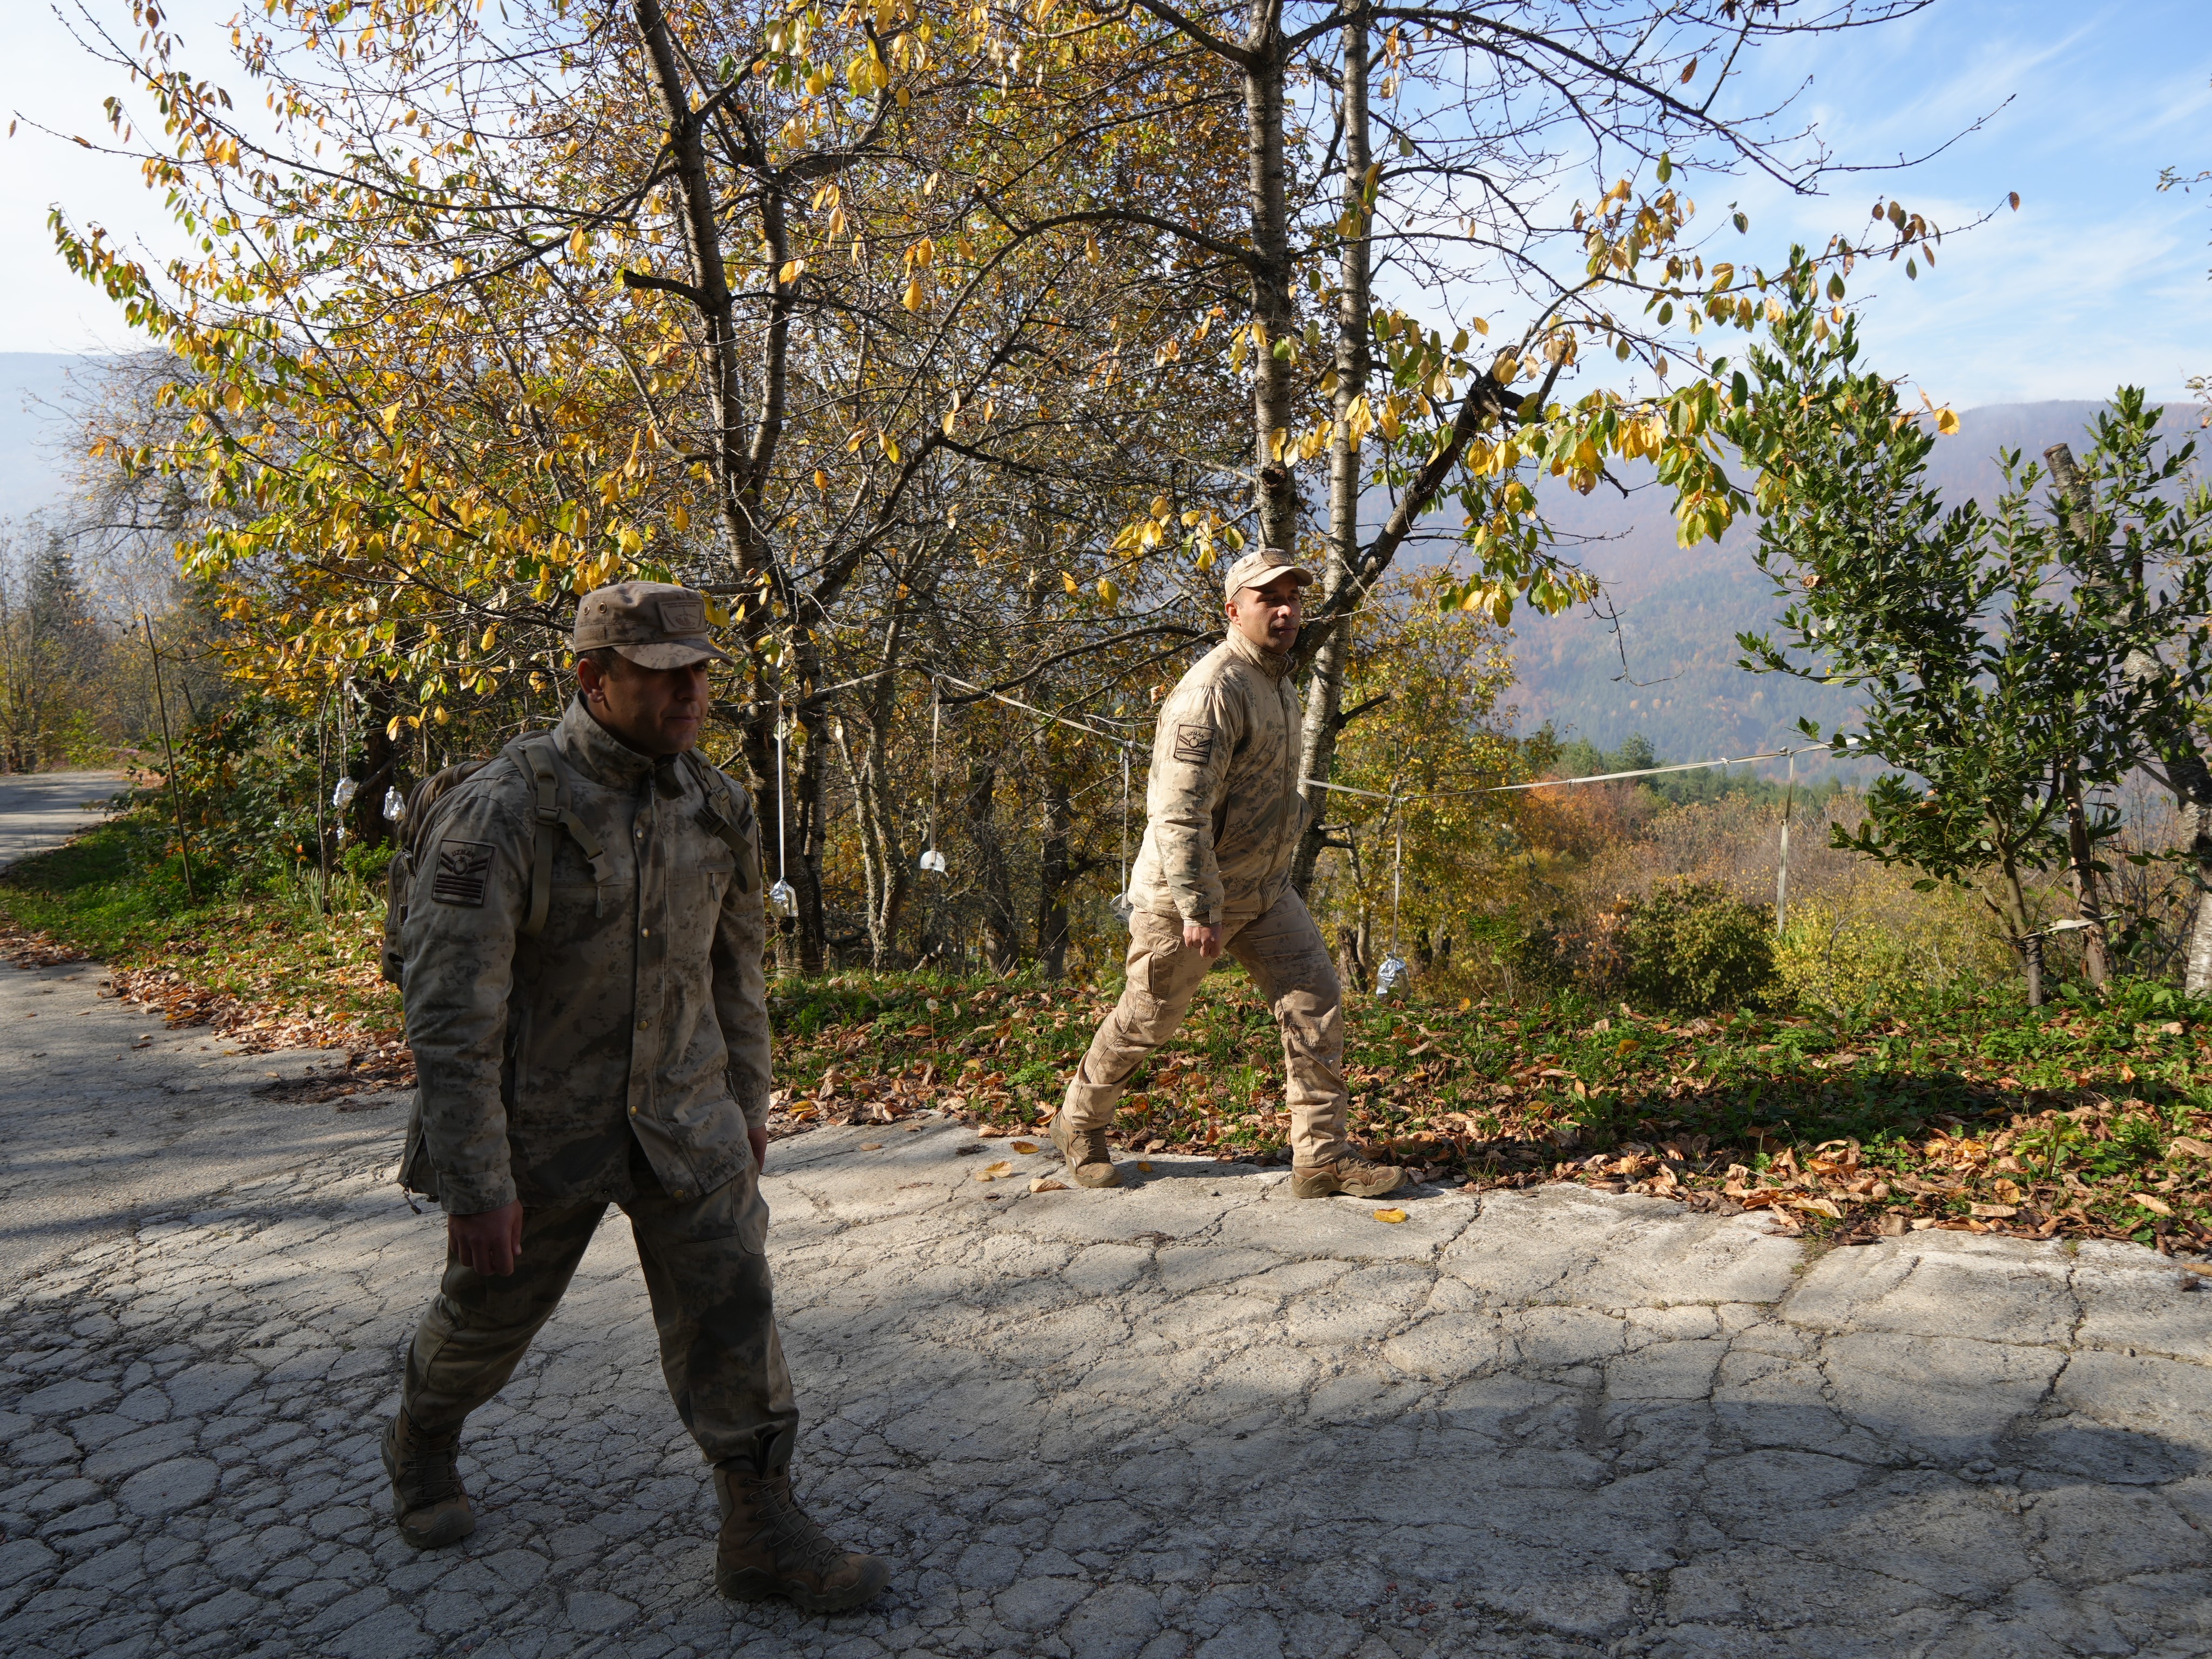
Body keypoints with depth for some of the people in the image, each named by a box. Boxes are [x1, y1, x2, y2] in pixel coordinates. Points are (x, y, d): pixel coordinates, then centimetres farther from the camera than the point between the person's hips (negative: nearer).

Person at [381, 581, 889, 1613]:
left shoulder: (712, 808, -3)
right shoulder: (503, 813, -22)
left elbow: (736, 960, 11)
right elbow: (449, 1011, -22)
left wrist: (748, 1097, 15)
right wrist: (476, 1186, -21)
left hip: (682, 1119, 4)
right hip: (542, 1128, -3)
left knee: (732, 1310, -1)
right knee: (490, 1312, 18)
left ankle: (762, 1535, 12)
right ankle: (422, 1448, 50)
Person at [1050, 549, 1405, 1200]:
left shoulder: (1279, 684, 9)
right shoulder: (1212, 692, -23)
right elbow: (1179, 812, -28)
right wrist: (1199, 910, -28)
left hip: (1265, 890, 8)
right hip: (1184, 896, -8)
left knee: (1316, 1003, -2)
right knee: (1146, 1020, 7)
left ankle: (1322, 1156, 4)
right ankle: (1079, 1125, 31)